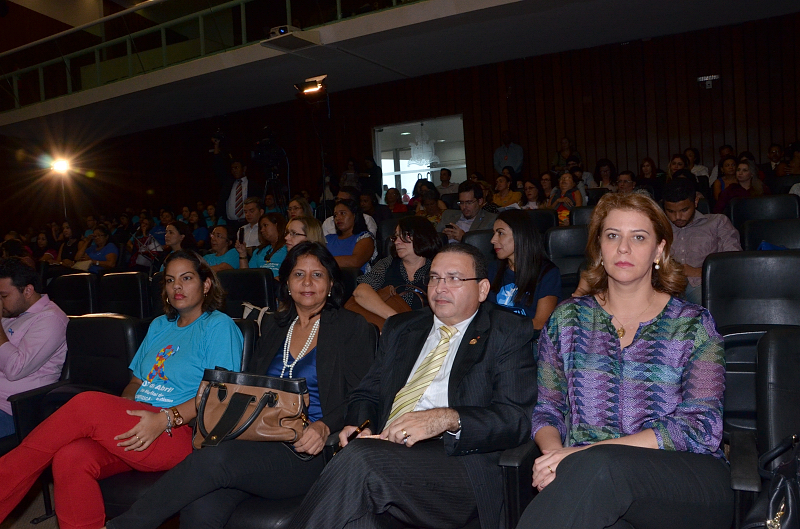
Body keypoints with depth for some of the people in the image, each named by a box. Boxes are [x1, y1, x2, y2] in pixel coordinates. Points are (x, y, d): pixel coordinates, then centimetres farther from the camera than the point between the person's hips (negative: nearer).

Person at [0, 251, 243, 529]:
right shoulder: (159, 326, 25)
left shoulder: (219, 326, 1)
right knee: (70, 458, -24)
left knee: (88, 403, -24)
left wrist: (165, 418, -21)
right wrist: (120, 411, 3)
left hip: (179, 435, -6)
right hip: (134, 431, 6)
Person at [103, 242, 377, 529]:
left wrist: (324, 427, -16)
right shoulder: (272, 325, 21)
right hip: (260, 440, 4)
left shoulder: (352, 327, 6)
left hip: (307, 452, -4)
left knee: (214, 459, -30)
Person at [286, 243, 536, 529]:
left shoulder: (509, 333, 7)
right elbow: (367, 394, 24)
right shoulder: (400, 328, 24)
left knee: (359, 458, -31)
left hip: (458, 460, -3)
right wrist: (359, 424, 0)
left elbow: (517, 417, -4)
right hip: (385, 452, 4)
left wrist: (447, 419, -20)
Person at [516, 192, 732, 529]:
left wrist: (585, 452, -18)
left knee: (600, 468, -37)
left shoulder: (693, 325, 6)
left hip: (686, 481, -1)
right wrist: (555, 453, -12)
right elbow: (547, 411, 13)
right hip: (581, 478, 1)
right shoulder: (567, 319, 13)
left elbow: (699, 427, -6)